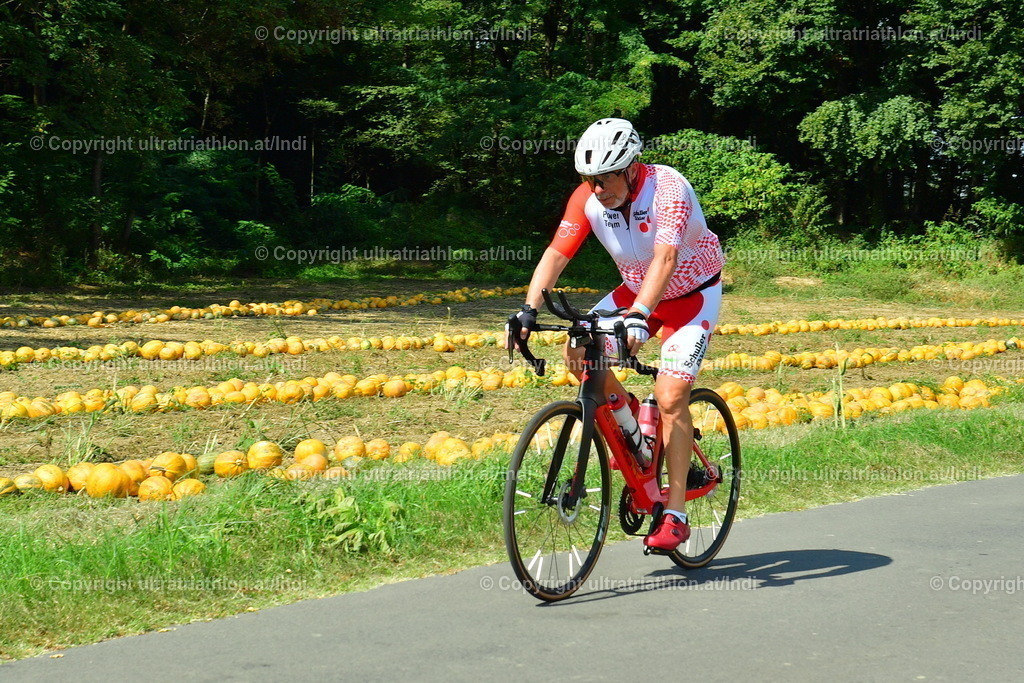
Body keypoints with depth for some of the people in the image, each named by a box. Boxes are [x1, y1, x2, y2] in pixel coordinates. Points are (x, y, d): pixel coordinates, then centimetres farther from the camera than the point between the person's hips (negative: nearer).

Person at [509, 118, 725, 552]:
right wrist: (529, 309, -33)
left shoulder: (668, 189, -31)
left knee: (670, 397, -17)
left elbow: (665, 259, -43)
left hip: (692, 294, -5)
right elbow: (556, 254, -19)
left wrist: (640, 316, -57)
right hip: (636, 290, 6)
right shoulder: (588, 197, -15)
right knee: (578, 352, -15)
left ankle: (675, 516, -10)